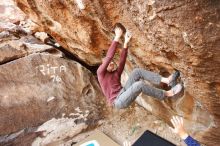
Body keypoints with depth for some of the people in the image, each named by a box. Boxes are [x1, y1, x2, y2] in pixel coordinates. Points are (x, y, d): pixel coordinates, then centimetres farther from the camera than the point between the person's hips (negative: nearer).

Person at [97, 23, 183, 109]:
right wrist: (117, 37, -14)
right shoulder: (100, 72, 1)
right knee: (139, 84, -32)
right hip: (119, 102, -7)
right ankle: (166, 94, -14)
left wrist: (125, 43, -7)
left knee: (137, 71, -9)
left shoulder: (116, 73, 18)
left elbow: (122, 60, 3)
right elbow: (109, 56, -13)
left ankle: (167, 80, -16)